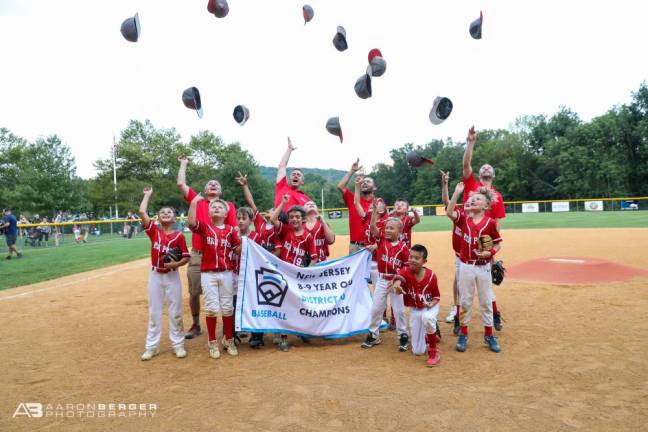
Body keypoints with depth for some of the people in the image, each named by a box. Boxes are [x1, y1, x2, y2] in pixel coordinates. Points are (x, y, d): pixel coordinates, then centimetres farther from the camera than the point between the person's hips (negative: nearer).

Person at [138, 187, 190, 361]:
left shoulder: (179, 236, -5)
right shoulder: (154, 231, 0)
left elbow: (186, 257, -2)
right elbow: (142, 212, -9)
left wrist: (177, 263, -21)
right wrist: (148, 195, 1)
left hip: (172, 276, -1)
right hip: (155, 276, 2)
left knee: (175, 312, 6)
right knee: (154, 312, 9)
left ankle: (178, 345, 18)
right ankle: (152, 346, 19)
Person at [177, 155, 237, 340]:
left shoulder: (229, 205, 8)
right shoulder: (197, 202, 10)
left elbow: (235, 229, 3)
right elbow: (181, 184, 4)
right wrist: (184, 163, 17)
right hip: (198, 255, 2)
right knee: (194, 292, 9)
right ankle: (195, 325, 26)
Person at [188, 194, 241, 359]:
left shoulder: (231, 230, 6)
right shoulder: (204, 226, 1)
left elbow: (238, 250, 5)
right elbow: (191, 222, -20)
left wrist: (242, 240, -13)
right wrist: (194, 202, -19)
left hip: (227, 273, 2)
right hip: (208, 273, -1)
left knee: (227, 307, 9)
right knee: (212, 308, 1)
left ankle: (229, 340, 22)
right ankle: (212, 342, 15)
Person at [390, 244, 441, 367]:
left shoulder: (431, 275, -17)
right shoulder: (405, 271, -19)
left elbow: (437, 296, -4)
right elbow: (398, 277, -44)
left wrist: (432, 303, -26)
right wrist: (396, 284, -68)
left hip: (430, 307, -2)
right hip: (414, 310, 2)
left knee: (427, 317, -42)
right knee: (418, 351, 5)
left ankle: (434, 352, -19)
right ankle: (429, 334, 40)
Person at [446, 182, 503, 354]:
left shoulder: (490, 223, -6)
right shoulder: (464, 219, -2)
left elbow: (498, 244, 1)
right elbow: (449, 212, -21)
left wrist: (489, 253, -18)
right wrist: (457, 192, -23)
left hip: (483, 267, -1)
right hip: (466, 266, 1)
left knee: (486, 302, 10)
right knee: (465, 301, 10)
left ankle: (489, 336, 24)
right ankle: (463, 335, 22)